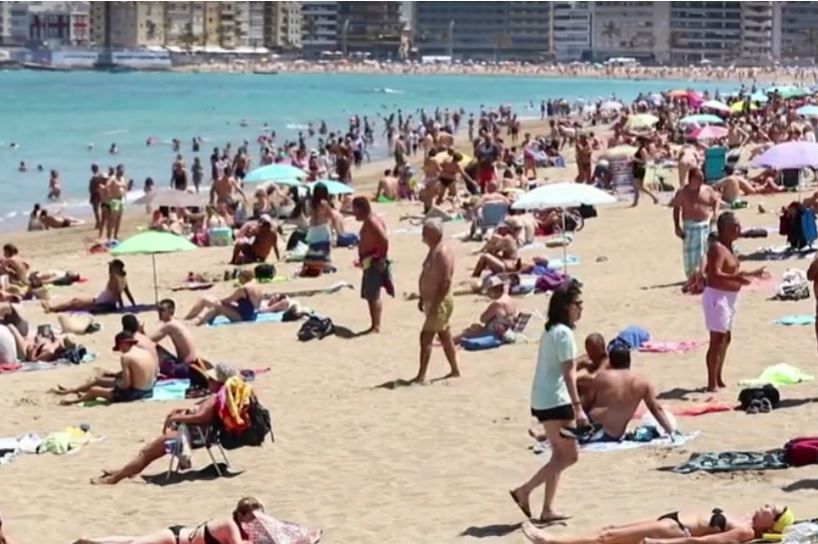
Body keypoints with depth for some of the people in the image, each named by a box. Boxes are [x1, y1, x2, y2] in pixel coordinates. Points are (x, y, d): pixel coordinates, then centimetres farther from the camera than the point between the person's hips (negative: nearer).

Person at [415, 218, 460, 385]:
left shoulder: (443, 253, -21)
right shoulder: (433, 250, 10)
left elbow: (446, 281, -25)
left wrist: (435, 304, -25)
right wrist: (422, 298, 18)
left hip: (440, 302, -10)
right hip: (432, 301, 10)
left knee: (426, 337, -11)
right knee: (445, 337, 17)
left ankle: (421, 376, -10)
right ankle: (455, 370, 26)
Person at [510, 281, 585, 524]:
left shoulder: (550, 330, 14)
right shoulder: (564, 333, -15)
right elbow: (568, 373, -19)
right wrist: (578, 407, -20)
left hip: (543, 400, 10)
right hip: (556, 401, -10)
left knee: (560, 455, 14)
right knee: (569, 455, -2)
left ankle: (547, 509, 12)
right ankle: (525, 490, -5)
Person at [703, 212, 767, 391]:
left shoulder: (727, 247, 12)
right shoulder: (717, 248, -19)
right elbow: (715, 274, -31)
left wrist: (752, 274, 31)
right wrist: (737, 278, -44)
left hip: (728, 298, 11)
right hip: (717, 297, -11)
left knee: (726, 338, 17)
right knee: (717, 339, -9)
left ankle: (718, 378, 28)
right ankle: (712, 383, -7)